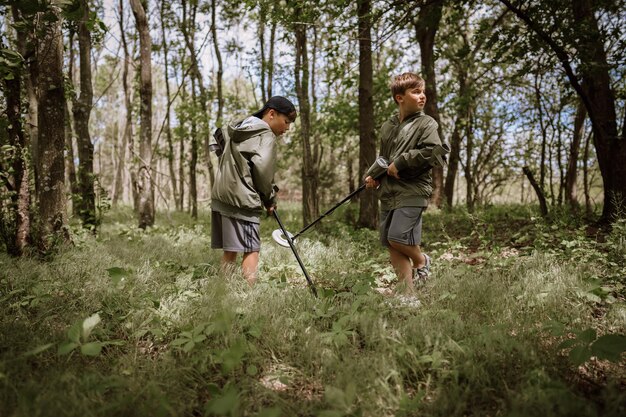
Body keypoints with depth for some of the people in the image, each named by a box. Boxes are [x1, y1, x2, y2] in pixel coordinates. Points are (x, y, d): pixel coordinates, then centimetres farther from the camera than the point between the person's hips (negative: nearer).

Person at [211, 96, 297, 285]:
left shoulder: (236, 129, 18)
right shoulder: (266, 136, -9)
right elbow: (262, 170, -18)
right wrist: (270, 199, -4)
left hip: (220, 196, 8)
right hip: (242, 200, -8)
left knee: (229, 251, 11)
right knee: (251, 250, -7)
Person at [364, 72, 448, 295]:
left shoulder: (426, 123, -1)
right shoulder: (387, 127, 15)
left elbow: (433, 151, -17)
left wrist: (400, 163, -14)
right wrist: (372, 175, 8)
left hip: (413, 191, -6)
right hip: (388, 193, 6)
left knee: (398, 237, -17)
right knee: (390, 244, 6)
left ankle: (421, 260, 16)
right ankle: (407, 292, 18)